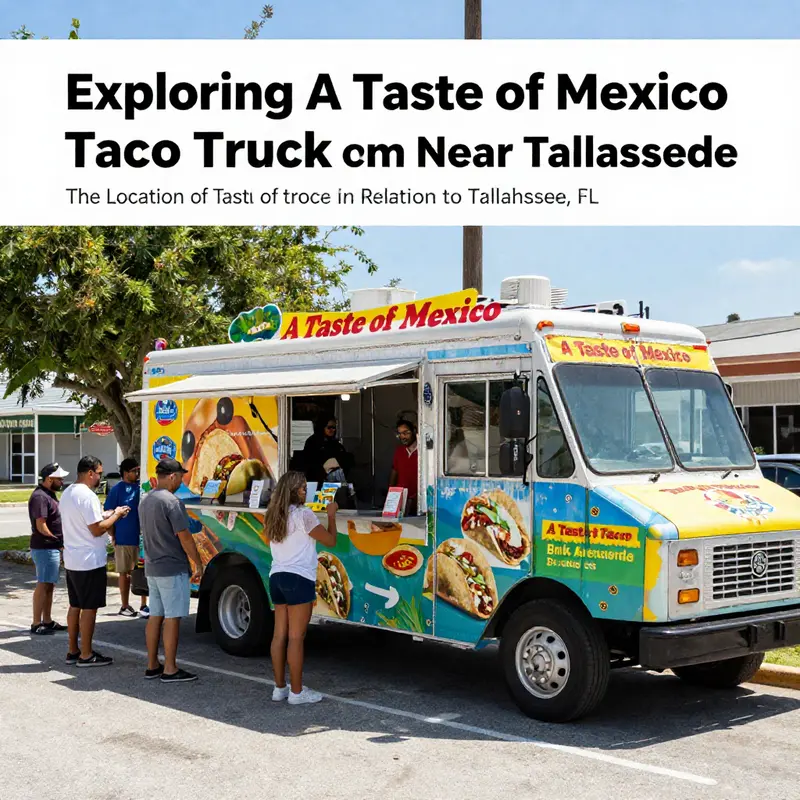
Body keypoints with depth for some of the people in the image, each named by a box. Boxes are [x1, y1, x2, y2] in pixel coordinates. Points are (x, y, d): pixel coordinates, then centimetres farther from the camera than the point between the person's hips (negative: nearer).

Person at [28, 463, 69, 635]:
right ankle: (36, 623, -1)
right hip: (45, 548, -10)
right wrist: (58, 541, -11)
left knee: (49, 585, 13)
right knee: (43, 584, -6)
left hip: (52, 548, 10)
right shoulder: (40, 497, -18)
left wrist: (59, 543, 14)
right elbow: (41, 526, -21)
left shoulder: (48, 494, 14)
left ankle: (47, 621, 20)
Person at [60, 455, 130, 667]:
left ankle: (73, 651, 23)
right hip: (90, 562, -10)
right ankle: (86, 655, 3)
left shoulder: (67, 493, 11)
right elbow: (97, 529, -21)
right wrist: (116, 515, -7)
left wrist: (107, 514, 14)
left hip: (72, 560, 10)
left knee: (75, 606, 16)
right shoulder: (87, 495, -20)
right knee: (89, 608, -2)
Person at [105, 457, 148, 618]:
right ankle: (125, 606, 19)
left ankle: (144, 605, 14)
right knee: (125, 572, 9)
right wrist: (113, 536, -5)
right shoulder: (117, 489, -6)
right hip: (124, 538, -3)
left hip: (142, 537, 3)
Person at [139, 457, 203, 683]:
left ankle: (152, 666, 19)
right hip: (173, 569, -9)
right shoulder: (171, 502, -17)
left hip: (152, 568, 9)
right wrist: (198, 564, -8)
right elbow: (184, 537, -17)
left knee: (155, 616, 13)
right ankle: (170, 669, 0)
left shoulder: (145, 501, 11)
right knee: (172, 618, -3)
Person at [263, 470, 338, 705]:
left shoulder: (273, 516, 12)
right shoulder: (303, 514, -11)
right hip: (298, 579, -8)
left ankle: (280, 688, 16)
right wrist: (331, 515, 10)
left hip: (277, 578, 8)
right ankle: (297, 692, 1)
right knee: (295, 637, -4)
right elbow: (330, 540, -5)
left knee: (279, 635, 11)